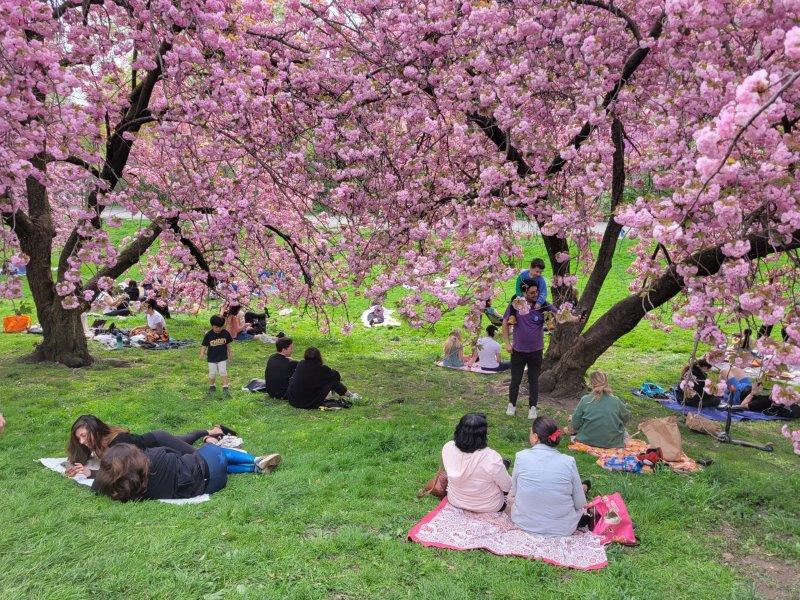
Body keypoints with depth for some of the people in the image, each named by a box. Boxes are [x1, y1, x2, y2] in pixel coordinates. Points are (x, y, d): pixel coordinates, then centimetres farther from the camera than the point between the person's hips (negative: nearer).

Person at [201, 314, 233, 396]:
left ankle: (225, 388, 1)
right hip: (212, 358, 0)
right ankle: (212, 386, 29)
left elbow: (228, 344, 7)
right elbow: (204, 345, -6)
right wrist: (202, 353, -19)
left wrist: (230, 353, 12)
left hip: (222, 357, 0)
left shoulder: (225, 333, -6)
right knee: (212, 374, 7)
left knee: (223, 372, -6)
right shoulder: (208, 335, -11)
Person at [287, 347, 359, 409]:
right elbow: (336, 375, 3)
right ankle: (350, 396, 27)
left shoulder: (300, 364, 2)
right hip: (310, 404, -6)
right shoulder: (320, 369, -12)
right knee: (333, 381, 5)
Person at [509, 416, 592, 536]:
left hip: (524, 523, 0)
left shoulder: (521, 457, -14)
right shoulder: (569, 462, -14)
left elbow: (513, 492, -2)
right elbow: (580, 504, -7)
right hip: (562, 529, 0)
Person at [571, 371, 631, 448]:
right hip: (613, 443, 2)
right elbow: (627, 418, 9)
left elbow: (575, 425, -7)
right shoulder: (616, 401, -9)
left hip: (588, 441, -2)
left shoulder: (584, 400, -12)